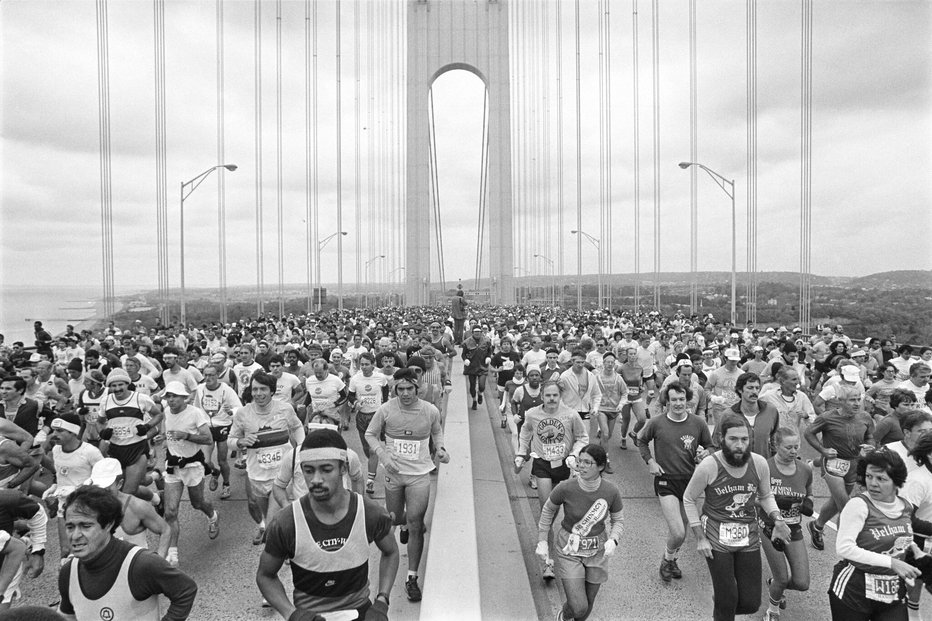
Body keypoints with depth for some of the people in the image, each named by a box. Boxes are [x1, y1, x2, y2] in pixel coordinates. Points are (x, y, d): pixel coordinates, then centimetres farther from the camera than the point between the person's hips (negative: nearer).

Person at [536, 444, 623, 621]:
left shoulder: (612, 491, -18)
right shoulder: (565, 488, -23)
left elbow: (618, 520, 1)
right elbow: (548, 509, -4)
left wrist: (612, 541, -18)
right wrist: (542, 541, -4)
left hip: (597, 551, 2)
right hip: (569, 550, -2)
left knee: (588, 603, 14)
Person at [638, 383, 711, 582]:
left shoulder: (698, 423, -5)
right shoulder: (656, 423, -9)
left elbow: (709, 446, 11)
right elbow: (641, 441, 9)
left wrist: (704, 454, -11)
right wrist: (650, 462, -3)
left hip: (690, 480, 3)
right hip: (666, 481, -3)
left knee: (679, 529, 18)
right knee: (678, 533, -13)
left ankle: (671, 560, 46)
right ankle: (667, 559, 20)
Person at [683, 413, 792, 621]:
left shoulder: (760, 463, -9)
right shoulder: (708, 466, -19)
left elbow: (766, 496, 10)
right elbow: (688, 500, -5)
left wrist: (777, 519, -9)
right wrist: (700, 538, -8)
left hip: (749, 537, 4)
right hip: (717, 538, -3)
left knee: (751, 603, 8)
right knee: (728, 600, 0)